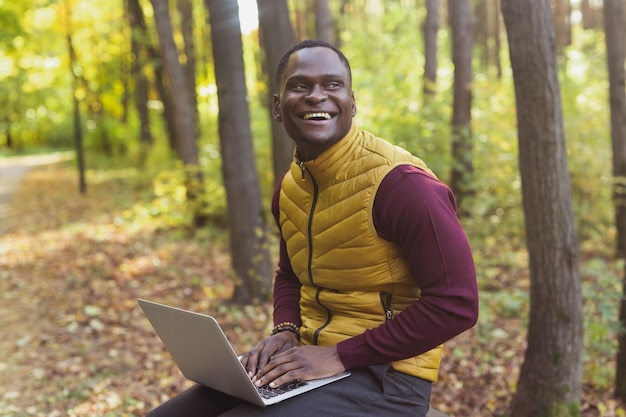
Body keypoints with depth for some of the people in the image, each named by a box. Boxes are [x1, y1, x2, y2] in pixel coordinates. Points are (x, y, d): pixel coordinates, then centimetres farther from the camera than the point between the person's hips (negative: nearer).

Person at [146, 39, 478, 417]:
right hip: (310, 360, 7)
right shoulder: (289, 187, 6)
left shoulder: (399, 183, -18)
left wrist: (341, 355, -20)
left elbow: (456, 304, -20)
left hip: (382, 376, -6)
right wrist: (285, 332, -1)